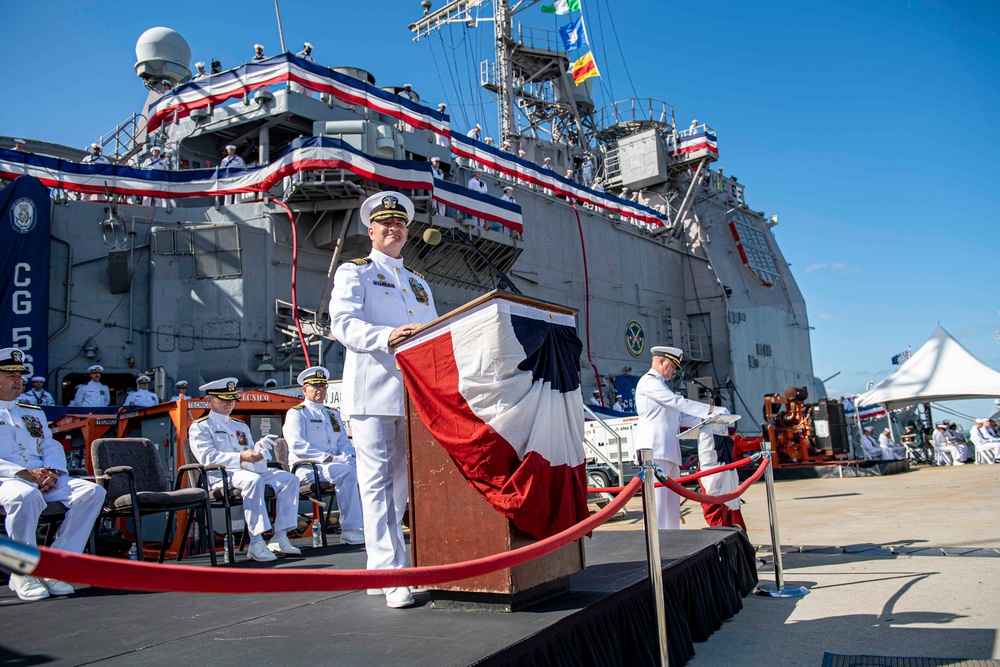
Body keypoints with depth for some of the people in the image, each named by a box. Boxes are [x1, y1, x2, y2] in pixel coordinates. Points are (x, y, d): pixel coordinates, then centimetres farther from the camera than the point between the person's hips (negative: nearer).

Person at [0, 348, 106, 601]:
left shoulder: (34, 413, 28)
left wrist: (51, 472, -6)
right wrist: (26, 474, -18)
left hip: (45, 479, 6)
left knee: (92, 491, -21)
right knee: (27, 496, -41)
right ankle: (23, 573, -21)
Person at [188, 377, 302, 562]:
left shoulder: (241, 426, 28)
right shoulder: (199, 427, 6)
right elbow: (207, 457, -11)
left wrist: (257, 455, -5)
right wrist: (240, 458, -22)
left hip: (251, 471, 7)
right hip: (221, 476, -7)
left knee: (290, 479, -13)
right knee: (253, 480, -38)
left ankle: (279, 538, -18)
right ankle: (256, 543, -38)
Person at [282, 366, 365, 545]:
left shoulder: (332, 414, 25)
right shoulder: (296, 413, 3)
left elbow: (344, 442, 21)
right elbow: (298, 446, -11)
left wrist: (347, 456, -3)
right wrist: (327, 458, -19)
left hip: (334, 463, 7)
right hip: (307, 468, -7)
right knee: (347, 472, -33)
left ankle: (366, 523, -18)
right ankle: (349, 530, -30)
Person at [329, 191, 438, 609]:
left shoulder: (419, 284, 26)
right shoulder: (353, 273, 8)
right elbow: (343, 324, -9)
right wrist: (387, 335, -26)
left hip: (413, 393, 6)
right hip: (373, 392, -6)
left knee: (399, 485, 9)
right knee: (377, 484, -7)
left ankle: (378, 570, 20)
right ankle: (392, 575, -6)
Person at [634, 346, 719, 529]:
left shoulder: (660, 384, 27)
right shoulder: (649, 382, -5)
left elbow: (676, 416, 26)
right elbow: (678, 402, -13)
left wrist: (706, 418, 16)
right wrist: (712, 410, -12)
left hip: (668, 449, 10)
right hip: (655, 448, -10)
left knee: (672, 499, 9)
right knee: (657, 496, -13)